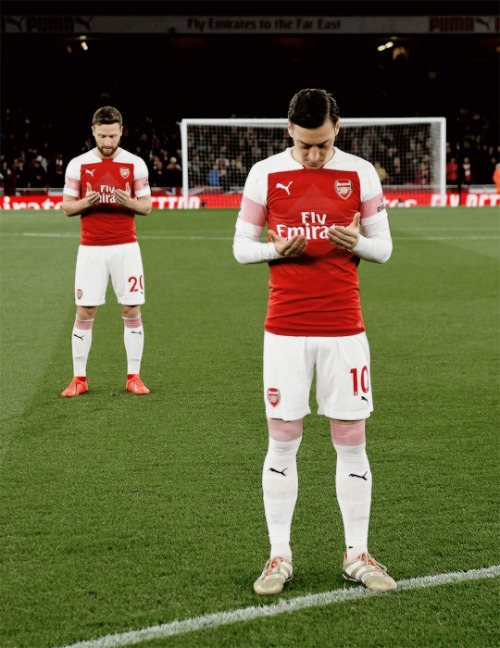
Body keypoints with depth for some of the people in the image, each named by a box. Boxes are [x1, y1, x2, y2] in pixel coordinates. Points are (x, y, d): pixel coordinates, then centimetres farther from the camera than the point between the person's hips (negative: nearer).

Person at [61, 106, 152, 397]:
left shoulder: (135, 164, 2)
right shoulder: (78, 165, 2)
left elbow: (146, 206, 4)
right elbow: (67, 206, 5)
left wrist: (129, 202, -17)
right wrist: (85, 203, -16)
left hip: (126, 247, 0)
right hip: (91, 249, 0)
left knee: (132, 311, 0)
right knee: (84, 313, 0)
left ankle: (134, 376, 10)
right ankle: (79, 378, 10)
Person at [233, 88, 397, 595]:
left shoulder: (360, 174, 3)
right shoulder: (266, 174, 1)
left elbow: (383, 247, 8)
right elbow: (241, 246, 7)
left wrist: (357, 242, -14)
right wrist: (277, 249, -14)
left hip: (344, 329, 1)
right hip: (286, 329, -1)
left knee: (351, 441, 4)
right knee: (282, 441, 2)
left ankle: (356, 555, 15)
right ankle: (279, 555, 13)